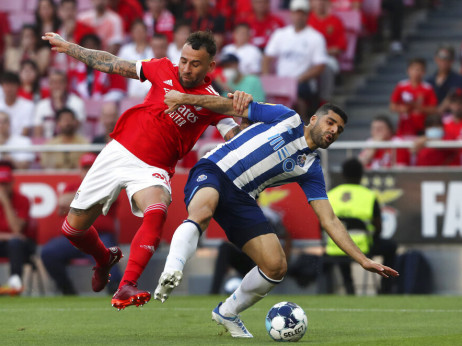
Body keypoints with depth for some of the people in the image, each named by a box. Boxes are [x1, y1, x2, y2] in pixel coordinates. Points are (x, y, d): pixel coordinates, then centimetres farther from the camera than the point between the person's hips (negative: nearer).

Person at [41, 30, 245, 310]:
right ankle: (105, 258, 42)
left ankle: (126, 287, -42)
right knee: (73, 227, 9)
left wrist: (242, 108, -38)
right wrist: (69, 47, 16)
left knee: (156, 212, -37)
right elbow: (113, 65, 11)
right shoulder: (164, 71, 1)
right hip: (118, 151, 3)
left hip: (152, 169, -3)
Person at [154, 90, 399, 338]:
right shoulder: (287, 119, 5)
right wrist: (186, 98, -1)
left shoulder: (311, 168, 13)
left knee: (276, 266, -9)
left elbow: (329, 221, 11)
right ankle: (171, 271, -56)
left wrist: (363, 261, 3)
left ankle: (227, 313, 14)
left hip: (242, 199, 5)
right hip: (212, 171, -5)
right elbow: (233, 107, 7)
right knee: (202, 213, -41)